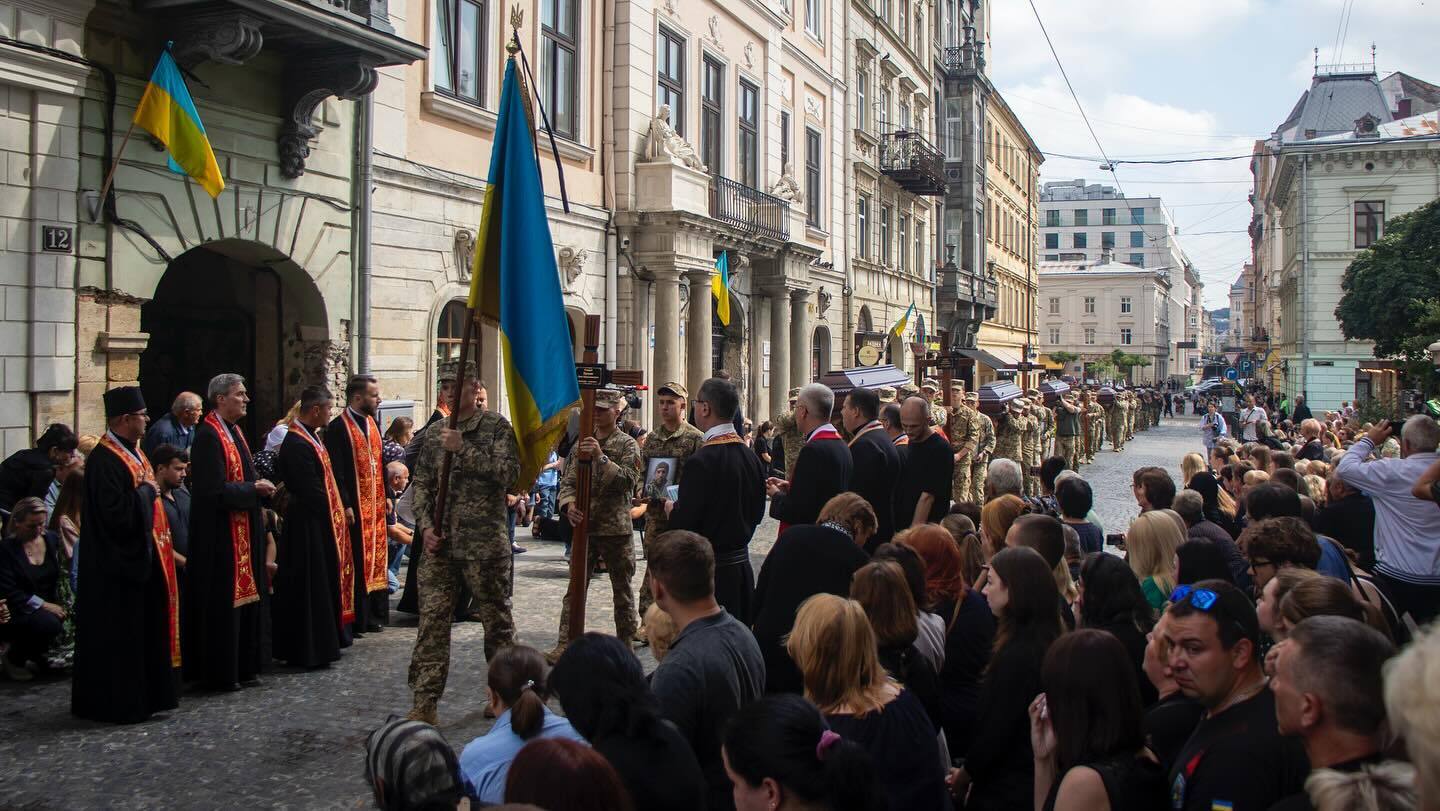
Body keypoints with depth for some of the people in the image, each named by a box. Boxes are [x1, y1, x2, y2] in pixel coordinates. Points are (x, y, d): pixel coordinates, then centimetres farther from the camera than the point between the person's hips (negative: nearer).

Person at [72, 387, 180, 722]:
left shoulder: (133, 453, 11)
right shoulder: (104, 460, -19)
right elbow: (116, 512, -26)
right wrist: (145, 491, -15)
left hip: (142, 557, 10)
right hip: (118, 565, -10)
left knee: (146, 629, 15)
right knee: (120, 635, -1)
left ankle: (146, 694, 24)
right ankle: (117, 703, 8)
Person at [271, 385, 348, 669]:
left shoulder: (309, 436, 10)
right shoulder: (297, 444, -22)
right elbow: (310, 490, -23)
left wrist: (338, 509, 7)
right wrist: (334, 512, -11)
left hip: (320, 522, 10)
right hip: (309, 526, -10)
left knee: (323, 583, 17)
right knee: (311, 587, -2)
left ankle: (325, 642, 27)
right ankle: (310, 649, 6)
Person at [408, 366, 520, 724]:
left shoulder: (497, 427, -1)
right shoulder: (434, 434, 12)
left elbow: (508, 472, -14)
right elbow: (420, 483, 13)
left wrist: (464, 449, -18)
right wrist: (425, 525, -1)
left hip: (485, 542, -3)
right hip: (439, 543, 4)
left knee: (497, 617, 9)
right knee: (432, 620, 0)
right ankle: (424, 702, 4)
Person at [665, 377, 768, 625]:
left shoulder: (702, 460, -20)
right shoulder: (751, 456, 5)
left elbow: (684, 523, -19)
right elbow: (757, 513, 13)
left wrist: (671, 509, 2)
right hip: (742, 565, 8)